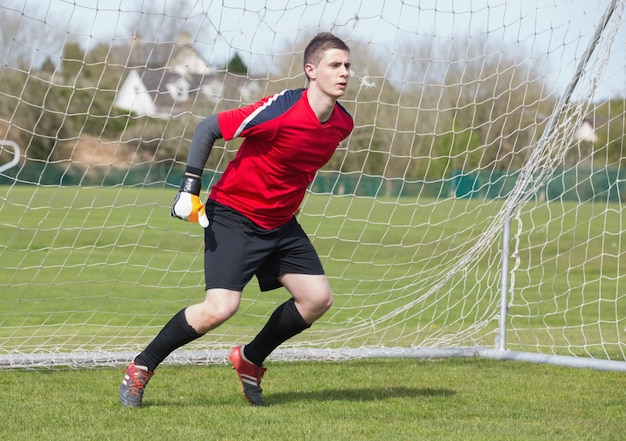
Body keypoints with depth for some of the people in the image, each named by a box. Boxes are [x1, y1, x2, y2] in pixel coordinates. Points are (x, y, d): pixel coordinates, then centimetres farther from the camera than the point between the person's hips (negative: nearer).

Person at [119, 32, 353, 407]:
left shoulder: (343, 123, -3)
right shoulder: (282, 108, -24)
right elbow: (208, 128, -16)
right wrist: (190, 188, -18)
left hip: (280, 222, 7)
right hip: (233, 214, -7)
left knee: (318, 297, -2)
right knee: (220, 308, -20)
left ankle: (250, 360, 19)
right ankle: (140, 369, -2)